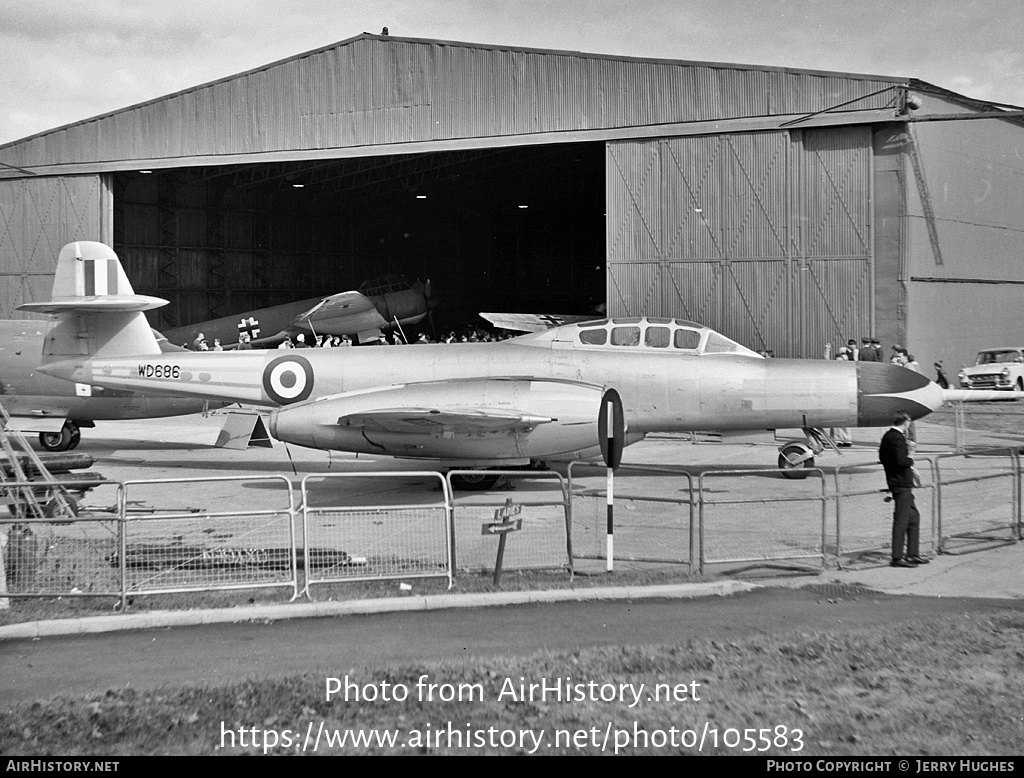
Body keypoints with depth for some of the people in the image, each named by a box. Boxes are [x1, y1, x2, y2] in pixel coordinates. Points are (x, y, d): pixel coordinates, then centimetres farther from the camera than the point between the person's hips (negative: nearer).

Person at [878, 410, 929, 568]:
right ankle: (897, 558, 0)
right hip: (901, 484, -10)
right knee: (901, 520, -4)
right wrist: (911, 458, -8)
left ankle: (913, 554, 22)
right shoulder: (897, 438, -19)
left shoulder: (887, 436, 11)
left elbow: (882, 457, 20)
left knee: (914, 517, 17)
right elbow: (902, 461, -29)